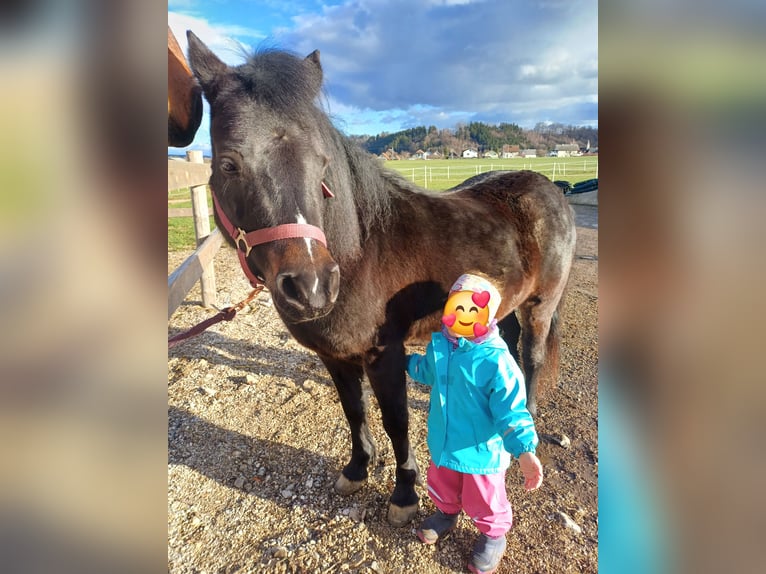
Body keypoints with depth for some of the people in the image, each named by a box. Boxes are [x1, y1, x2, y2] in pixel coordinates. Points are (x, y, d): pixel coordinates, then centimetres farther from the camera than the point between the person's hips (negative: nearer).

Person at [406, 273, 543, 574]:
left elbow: (510, 411, -26)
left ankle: (493, 536, 50)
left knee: (483, 502, 19)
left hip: (481, 450, -5)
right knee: (441, 488, 31)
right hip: (443, 444, 6)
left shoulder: (497, 361, -30)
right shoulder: (439, 346, -11)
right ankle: (446, 514, 63)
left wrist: (525, 450, -37)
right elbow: (426, 371, 14)